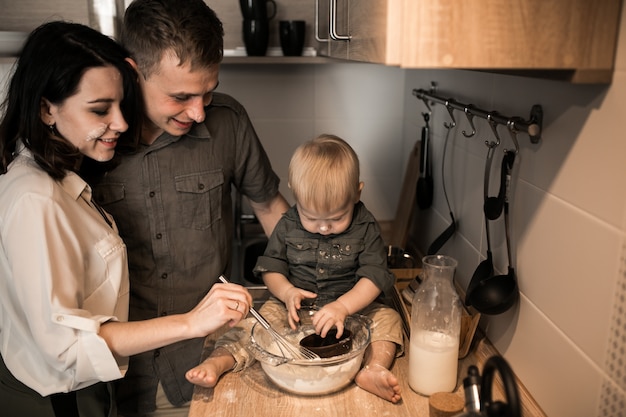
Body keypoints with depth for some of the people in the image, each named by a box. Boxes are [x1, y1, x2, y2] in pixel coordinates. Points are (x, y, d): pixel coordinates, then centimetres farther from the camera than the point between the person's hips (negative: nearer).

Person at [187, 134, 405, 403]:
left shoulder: (366, 229, -9)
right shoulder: (287, 227, -4)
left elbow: (375, 276, -15)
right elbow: (270, 268, 2)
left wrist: (343, 306, -31)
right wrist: (287, 292, -20)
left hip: (353, 307, 0)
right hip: (298, 307, 1)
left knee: (387, 319, -23)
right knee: (263, 317, -22)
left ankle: (372, 369, -40)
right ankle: (219, 361, -25)